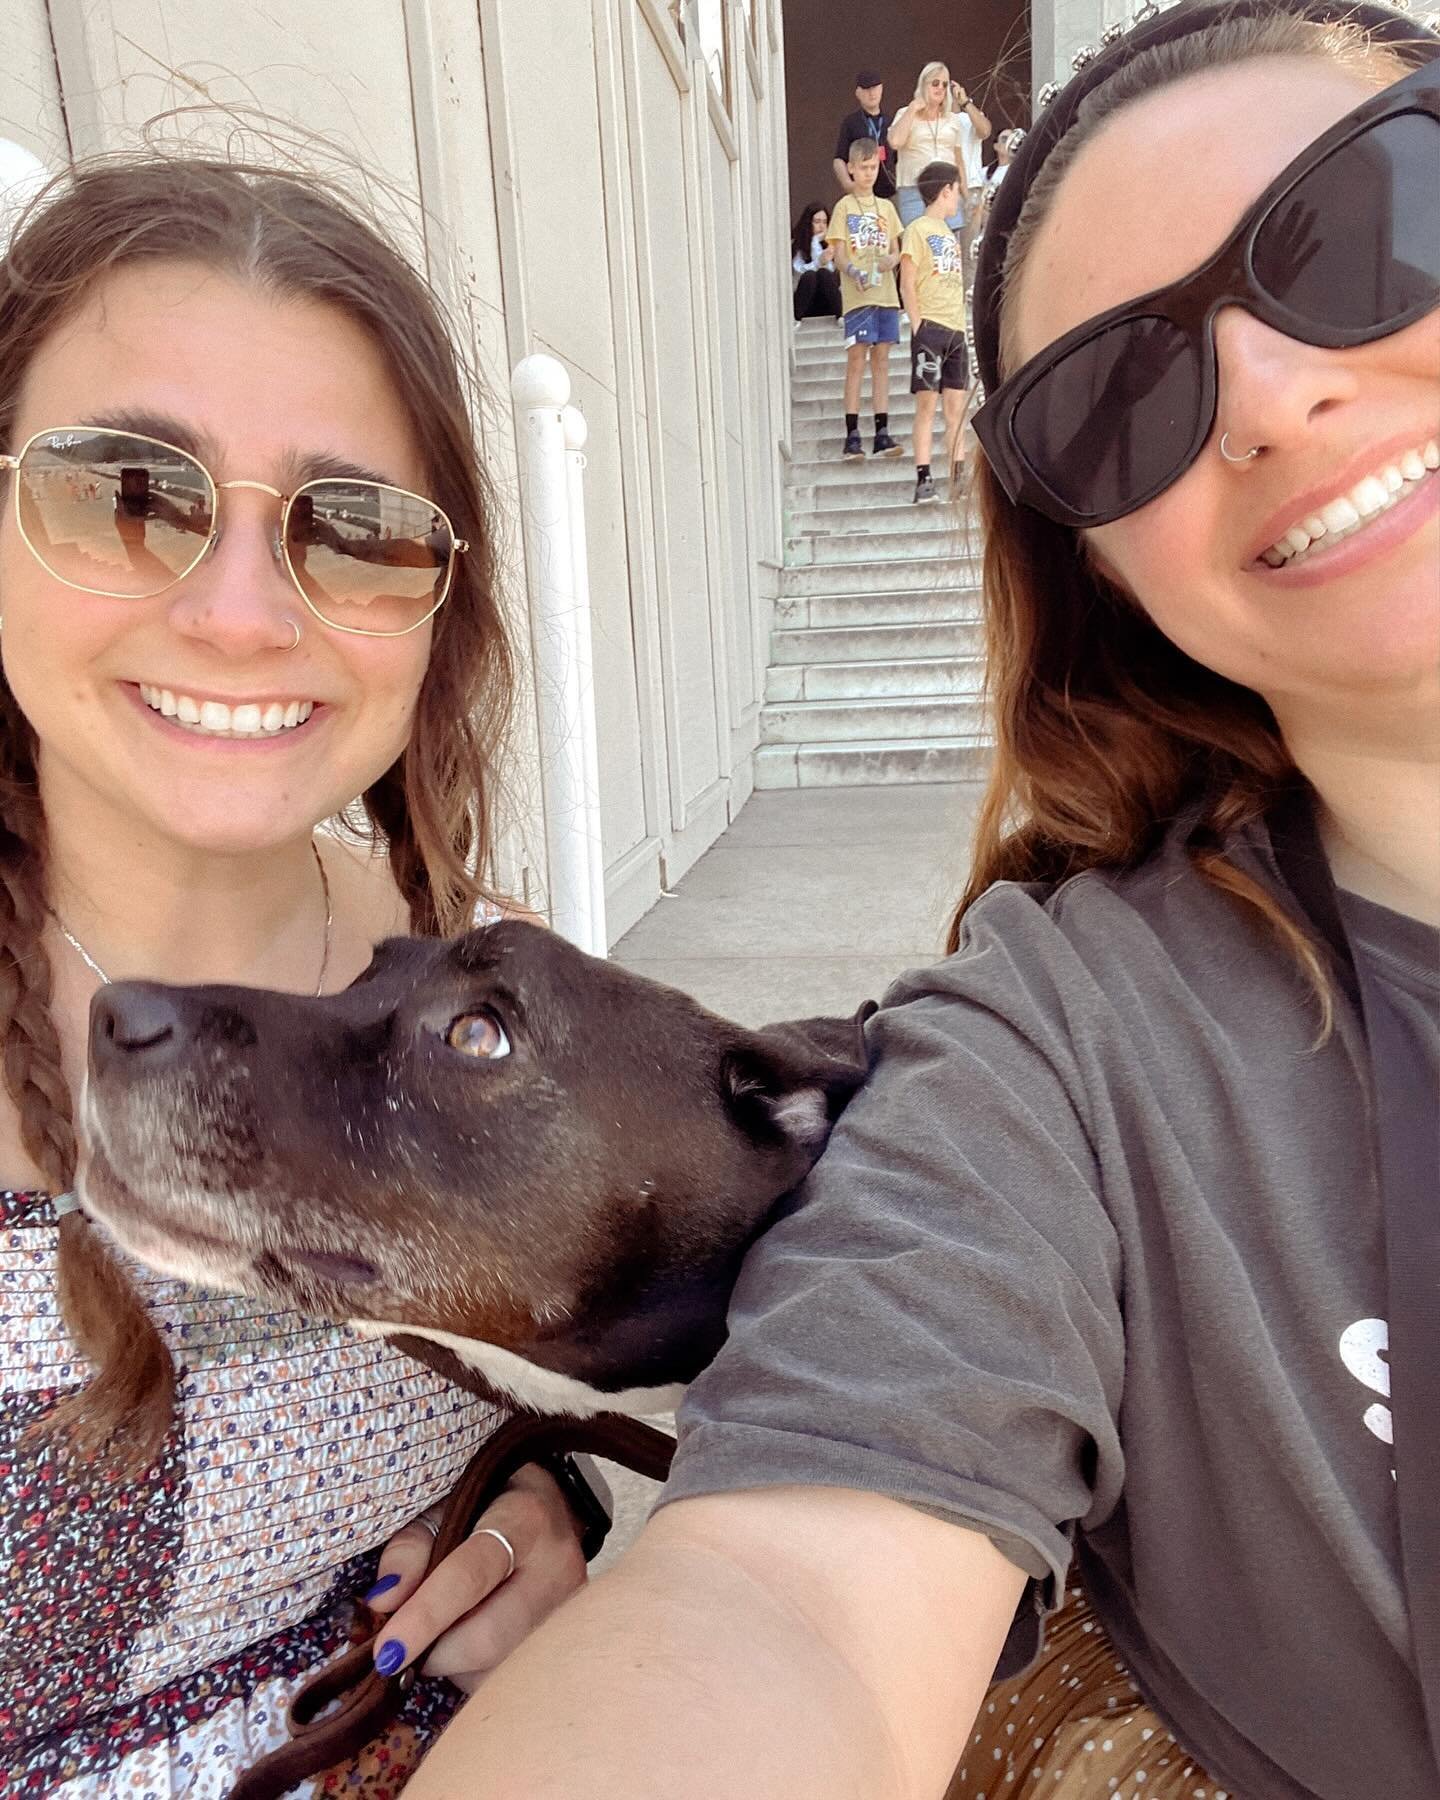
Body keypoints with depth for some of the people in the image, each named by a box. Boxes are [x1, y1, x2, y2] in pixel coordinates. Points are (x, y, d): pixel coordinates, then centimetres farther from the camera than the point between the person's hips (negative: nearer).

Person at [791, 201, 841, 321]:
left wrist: (816, 242, -9)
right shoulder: (796, 245, 0)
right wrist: (819, 262, -31)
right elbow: (799, 269, -13)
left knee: (823, 273, -27)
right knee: (809, 275, -29)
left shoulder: (829, 244, 4)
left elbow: (830, 269, -11)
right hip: (804, 304, -1)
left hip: (827, 302, 1)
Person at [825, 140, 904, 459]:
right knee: (856, 361, -7)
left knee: (881, 361, 3)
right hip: (856, 296, -4)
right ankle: (852, 435, -6)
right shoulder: (843, 207, 5)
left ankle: (882, 432, 4)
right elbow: (839, 253, -2)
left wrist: (891, 261, -7)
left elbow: (896, 250, 17)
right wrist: (854, 273, -22)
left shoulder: (886, 207, 17)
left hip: (886, 294, 4)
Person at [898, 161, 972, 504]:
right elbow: (907, 284, -8)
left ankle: (958, 477, 5)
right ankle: (923, 480, -9)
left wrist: (961, 324, 13)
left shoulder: (948, 232, 22)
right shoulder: (917, 229, -1)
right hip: (931, 327, -7)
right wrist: (918, 325, -16)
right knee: (927, 403, -9)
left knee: (956, 405, 4)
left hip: (955, 328, 7)